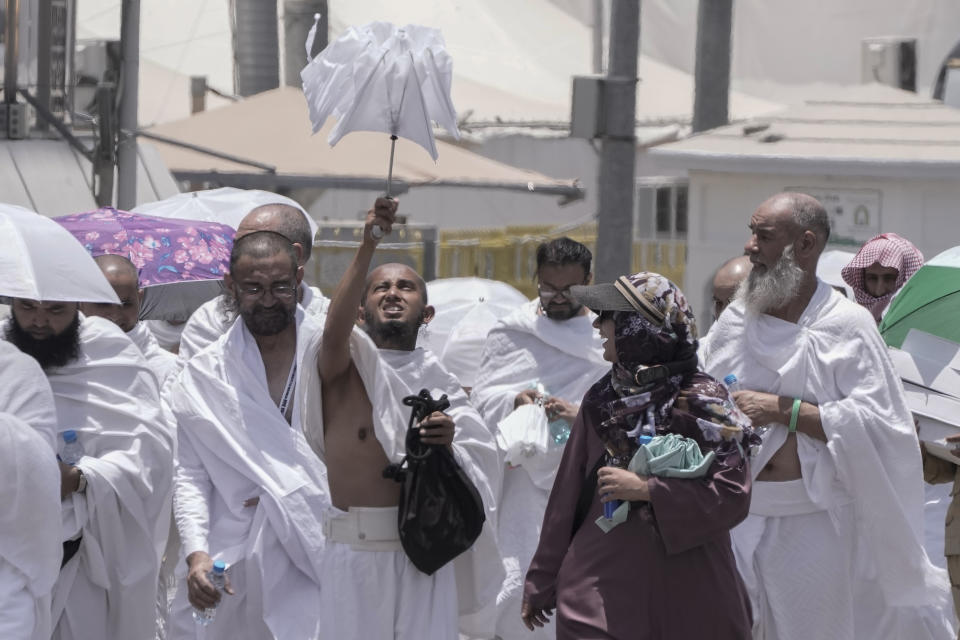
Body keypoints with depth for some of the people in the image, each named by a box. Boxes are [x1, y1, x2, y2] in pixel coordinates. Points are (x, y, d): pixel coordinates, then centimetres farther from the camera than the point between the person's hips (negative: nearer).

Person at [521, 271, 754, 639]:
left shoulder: (700, 402, -5)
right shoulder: (601, 400, 10)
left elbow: (733, 495, -13)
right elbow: (568, 496, 15)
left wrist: (646, 490, -17)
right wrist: (540, 584, 17)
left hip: (684, 594, -4)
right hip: (601, 592, 4)